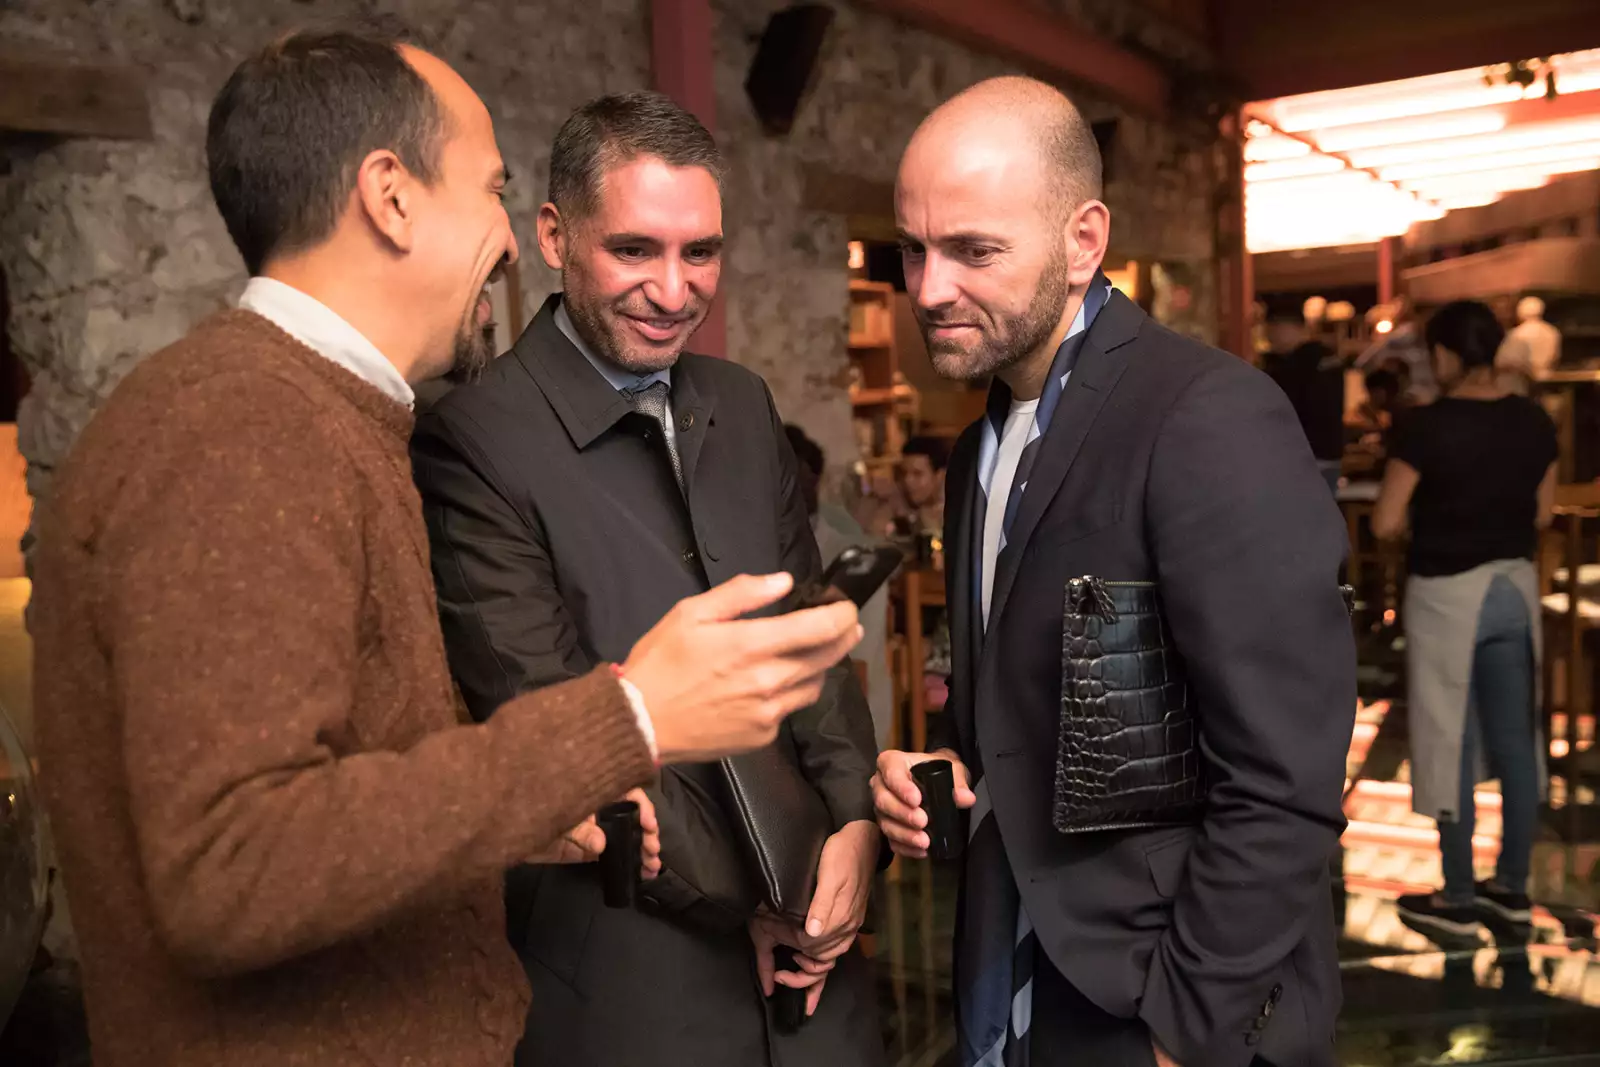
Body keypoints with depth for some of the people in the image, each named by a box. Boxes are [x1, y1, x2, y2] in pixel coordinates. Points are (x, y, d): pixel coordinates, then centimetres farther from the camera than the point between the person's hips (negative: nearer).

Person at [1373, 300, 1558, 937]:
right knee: (1515, 739, 14)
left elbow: (1385, 524, -16)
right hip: (1515, 585, 6)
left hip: (1448, 592, -6)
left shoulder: (1427, 426, -17)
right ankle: (1513, 887, 26)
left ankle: (1458, 900, 14)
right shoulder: (1534, 422, 1)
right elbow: (1542, 514, 10)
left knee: (1452, 744, 4)